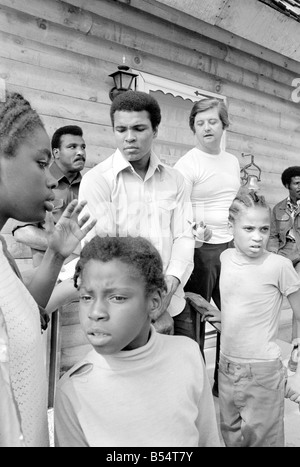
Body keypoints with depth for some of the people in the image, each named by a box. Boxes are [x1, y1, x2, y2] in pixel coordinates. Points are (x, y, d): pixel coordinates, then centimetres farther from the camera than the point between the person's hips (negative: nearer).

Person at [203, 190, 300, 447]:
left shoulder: (279, 265, -17)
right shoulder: (226, 257, -2)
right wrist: (222, 316, 5)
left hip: (263, 371, -5)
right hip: (227, 366, 5)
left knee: (261, 439, 11)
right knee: (231, 437, 22)